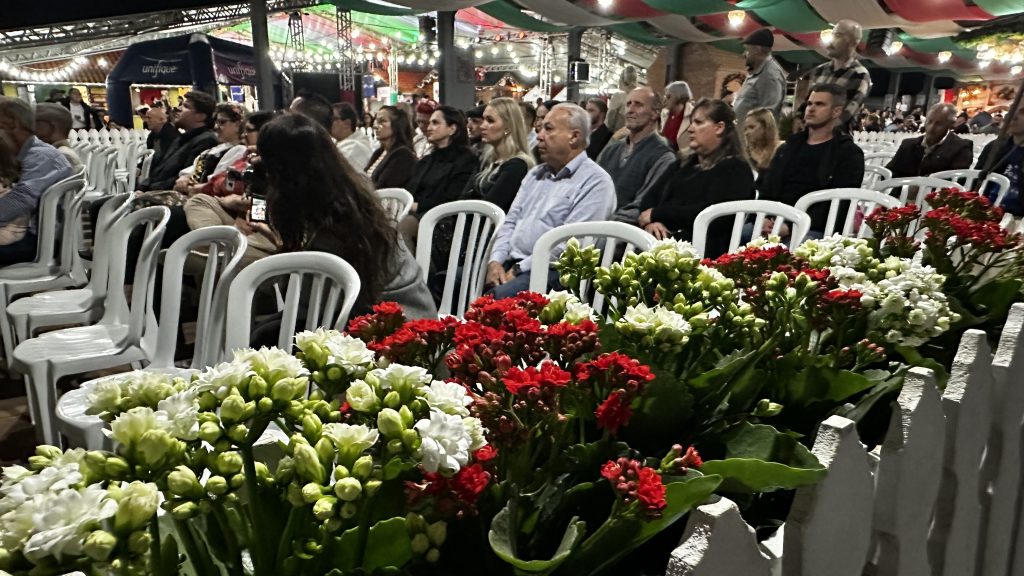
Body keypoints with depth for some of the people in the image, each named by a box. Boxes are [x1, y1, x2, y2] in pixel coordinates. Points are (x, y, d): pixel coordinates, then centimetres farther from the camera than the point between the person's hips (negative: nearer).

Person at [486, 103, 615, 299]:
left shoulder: (595, 182, -5)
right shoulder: (535, 174, 22)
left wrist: (519, 269, -15)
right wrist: (495, 261, 0)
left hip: (551, 271, -8)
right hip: (509, 263, 8)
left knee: (498, 296, -34)